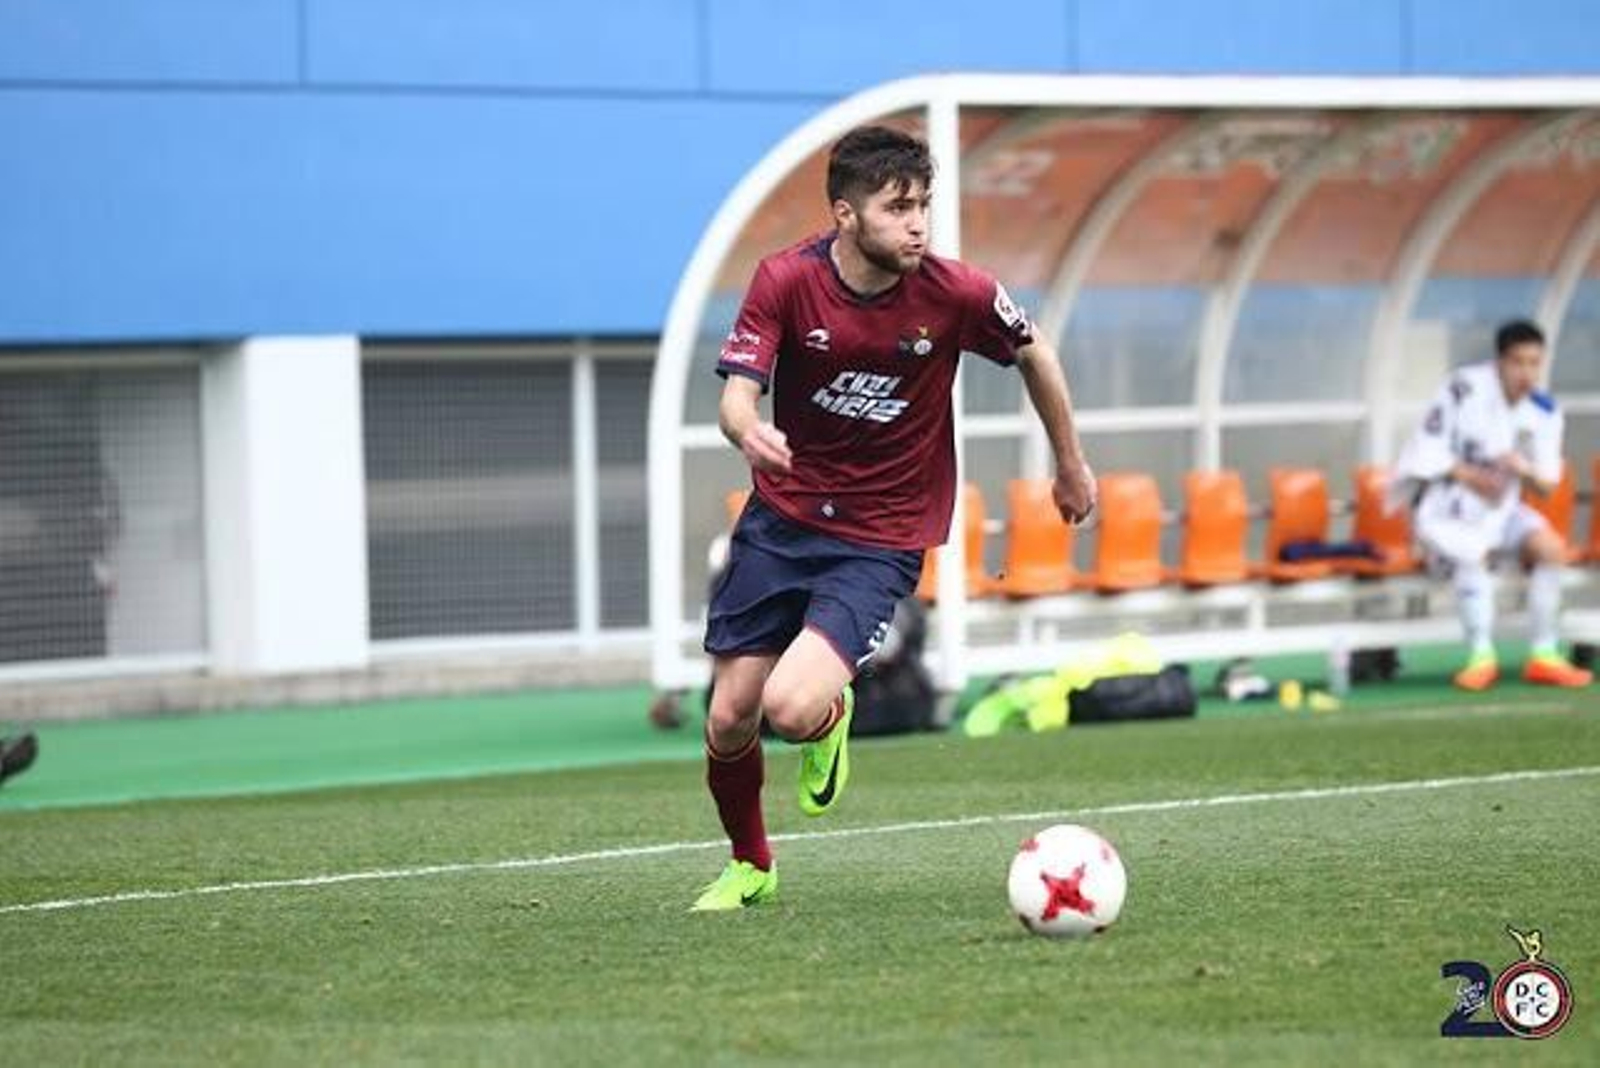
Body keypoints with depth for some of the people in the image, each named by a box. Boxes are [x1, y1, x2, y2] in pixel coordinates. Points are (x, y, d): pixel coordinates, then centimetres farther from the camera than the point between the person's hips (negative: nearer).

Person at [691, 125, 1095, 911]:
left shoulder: (955, 293, -14)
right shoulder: (786, 280, -12)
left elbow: (1035, 356, 6)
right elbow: (736, 395, -17)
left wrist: (1071, 465, 17)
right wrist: (749, 430, -41)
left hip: (882, 541, -2)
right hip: (781, 518, 2)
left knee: (793, 709, -23)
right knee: (729, 720, 3)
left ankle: (831, 716, 17)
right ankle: (750, 866, 33)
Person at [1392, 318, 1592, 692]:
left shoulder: (1544, 412, 1)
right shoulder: (1465, 388, -14)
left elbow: (1547, 485, 5)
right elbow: (1429, 451, -10)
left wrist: (1526, 470, -18)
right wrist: (1468, 475, -23)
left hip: (1501, 506, 5)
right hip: (1446, 503, -5)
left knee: (1551, 547, -21)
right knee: (1473, 553, -35)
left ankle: (1544, 655, -15)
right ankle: (1482, 657, -30)